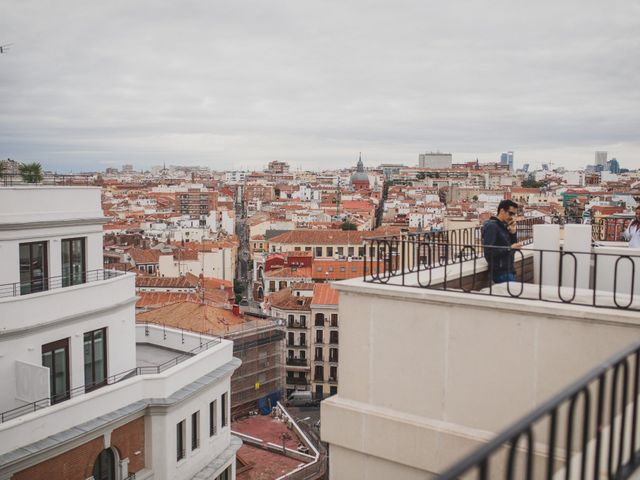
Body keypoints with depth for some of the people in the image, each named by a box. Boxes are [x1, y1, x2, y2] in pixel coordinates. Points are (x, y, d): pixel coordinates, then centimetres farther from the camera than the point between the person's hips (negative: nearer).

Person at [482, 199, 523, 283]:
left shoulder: (504, 226, 15)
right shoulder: (491, 226, -12)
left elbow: (513, 248, 16)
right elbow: (488, 252, -21)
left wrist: (513, 232, 3)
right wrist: (509, 248, -23)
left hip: (509, 270, 9)